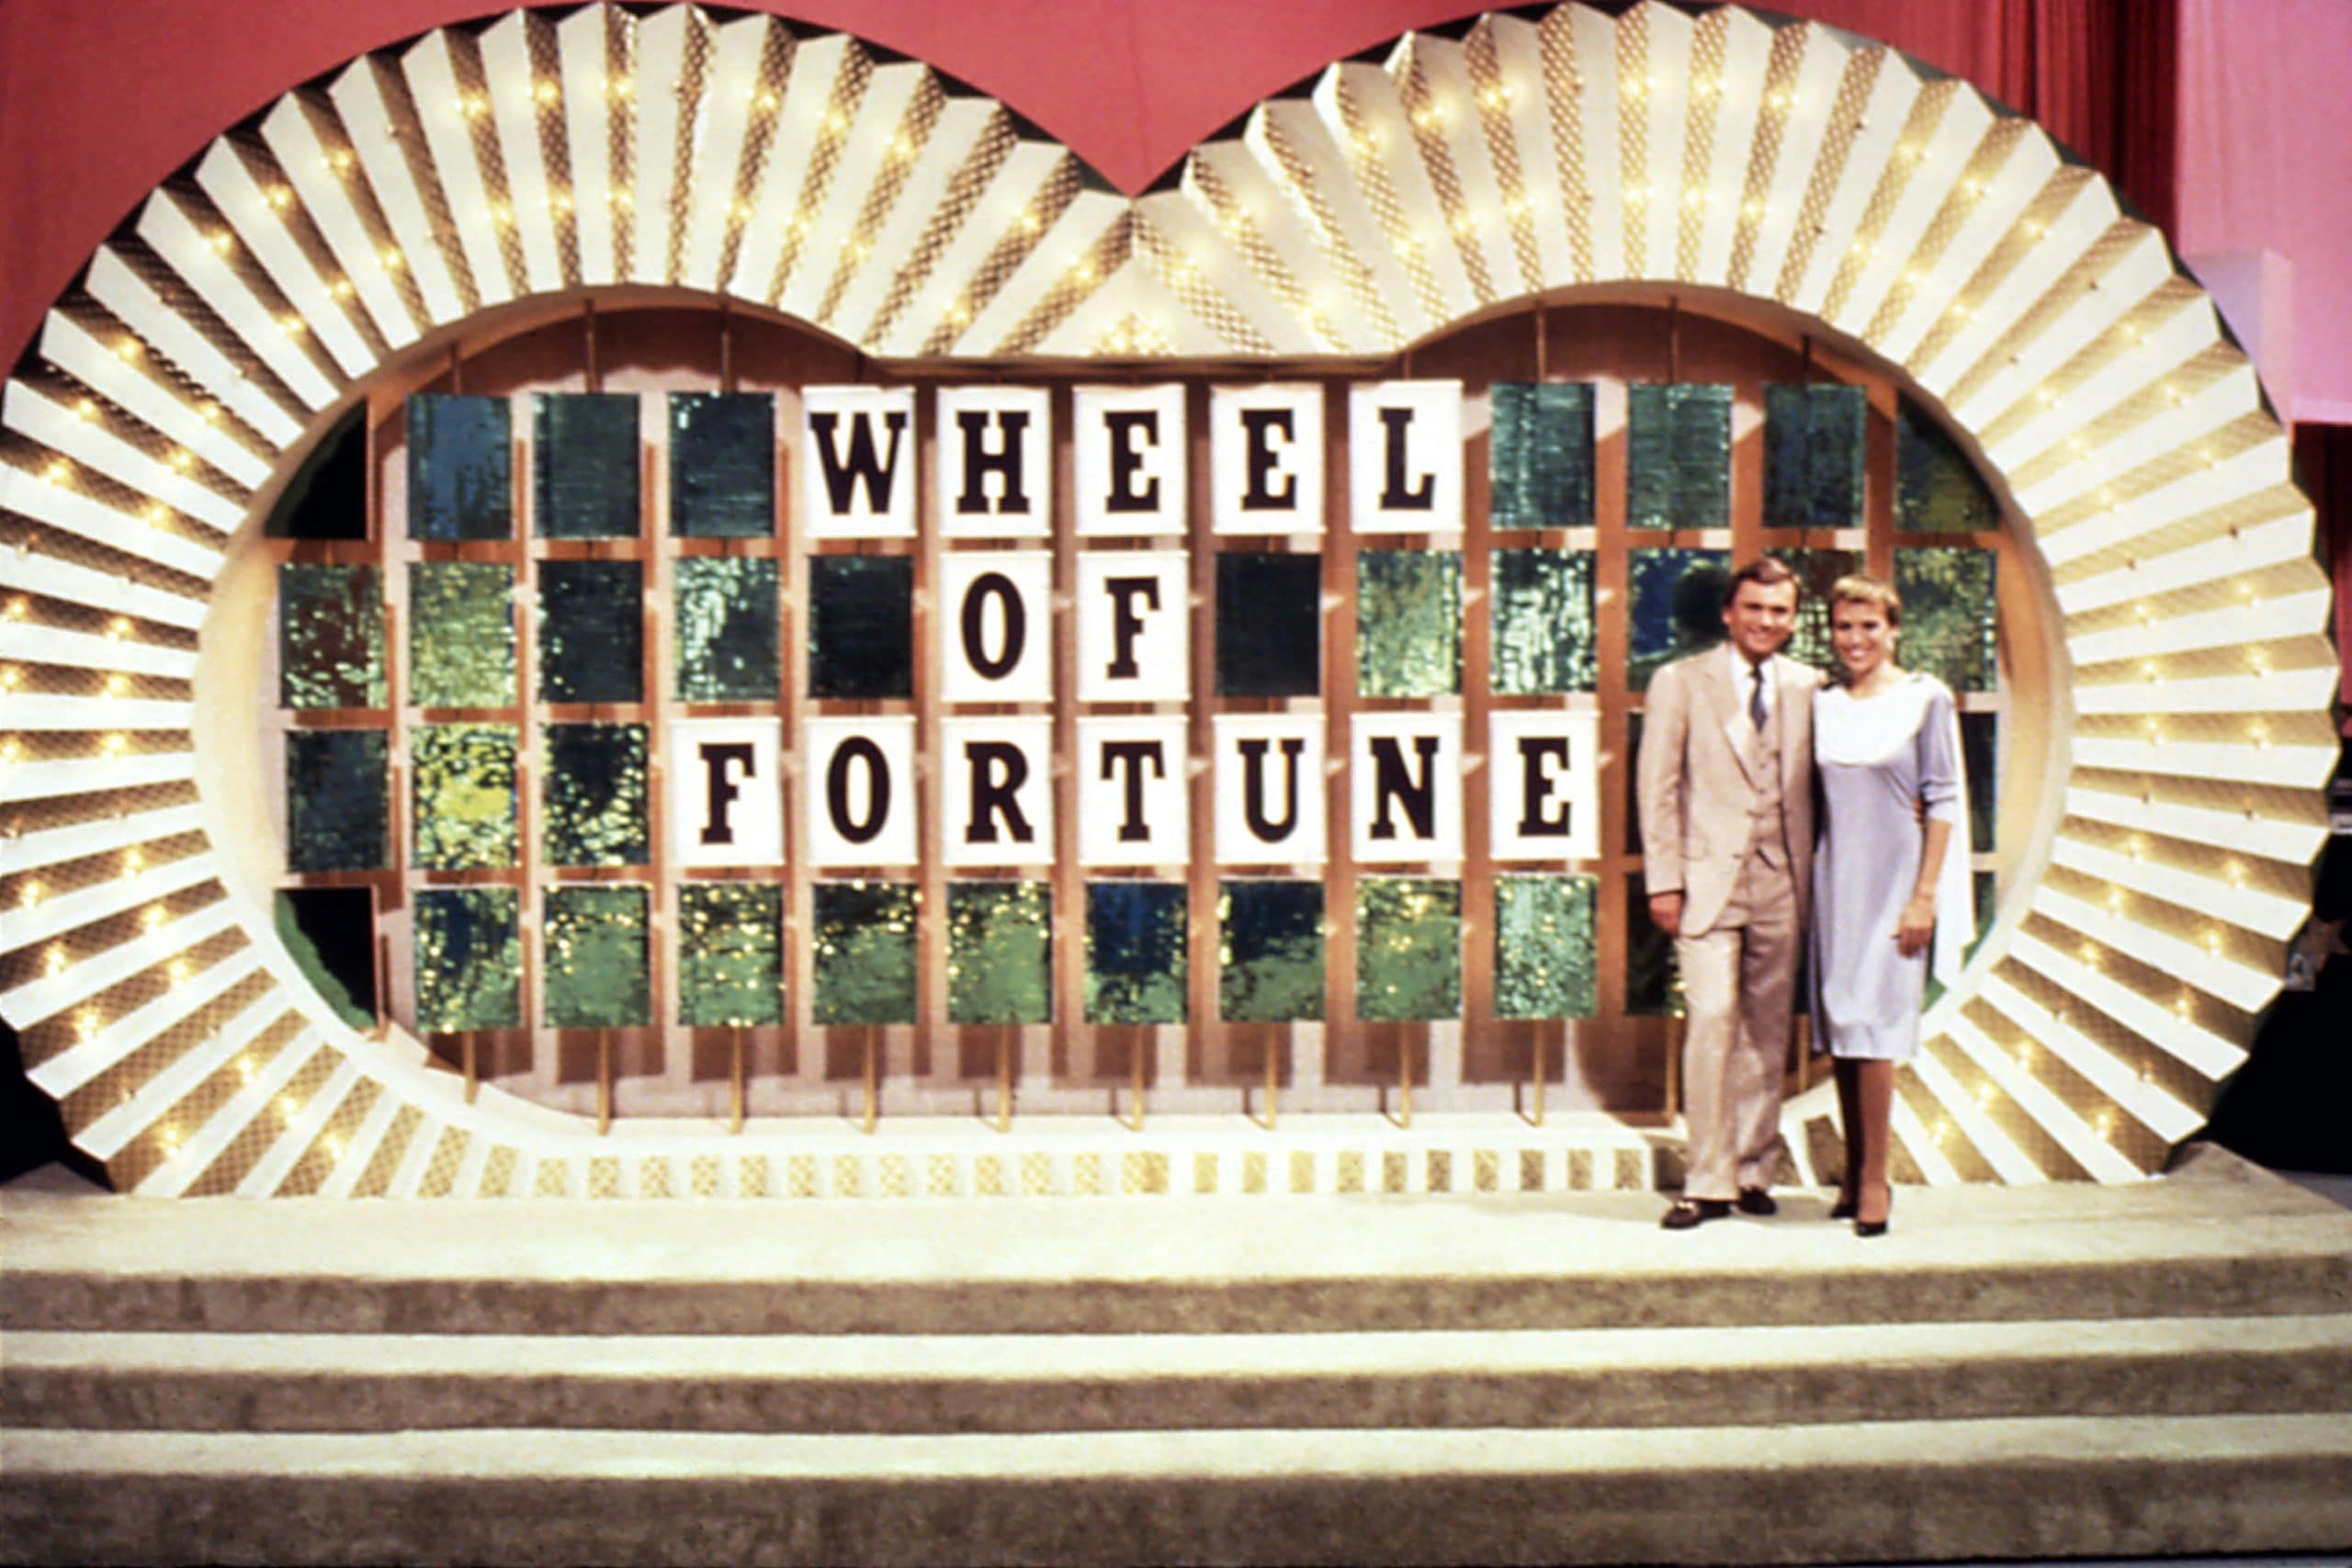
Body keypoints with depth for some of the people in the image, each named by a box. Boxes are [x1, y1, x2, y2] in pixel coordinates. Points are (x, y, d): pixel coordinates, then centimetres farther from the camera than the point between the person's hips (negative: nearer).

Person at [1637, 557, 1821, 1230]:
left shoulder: (1808, 687, 9)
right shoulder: (1680, 683, 2)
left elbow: (1813, 786, 13)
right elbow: (1656, 787, 0)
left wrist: (1811, 872, 6)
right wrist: (1663, 882, -5)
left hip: (1781, 881, 3)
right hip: (1709, 878, -3)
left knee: (1768, 1030, 8)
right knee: (1712, 1022, -10)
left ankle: (1753, 1171, 20)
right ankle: (1709, 1181, 0)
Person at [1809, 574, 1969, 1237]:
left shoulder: (1925, 699, -4)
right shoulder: (1823, 704, 8)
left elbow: (1943, 801, -5)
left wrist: (1924, 897, -11)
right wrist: (1807, 878, 4)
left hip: (1892, 879, -4)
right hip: (1835, 878, 4)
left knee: (1871, 1025, -8)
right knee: (1837, 1027, 6)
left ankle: (1874, 1178, 2)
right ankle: (1853, 1170, 16)